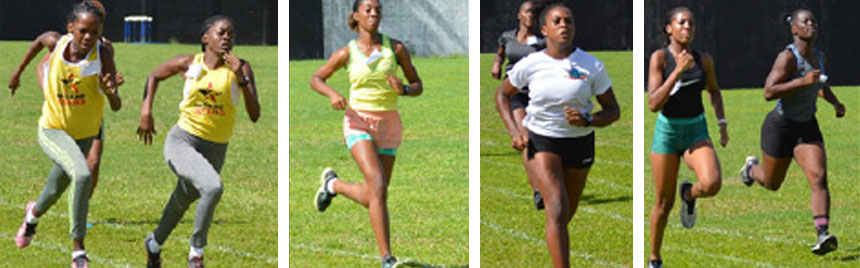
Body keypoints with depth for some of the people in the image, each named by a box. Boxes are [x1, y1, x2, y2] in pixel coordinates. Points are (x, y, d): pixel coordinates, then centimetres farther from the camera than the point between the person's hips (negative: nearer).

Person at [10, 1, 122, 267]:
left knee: (56, 189, 23)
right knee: (82, 175, -29)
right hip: (52, 131, -2)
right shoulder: (57, 43, -18)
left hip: (84, 134, 2)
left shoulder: (103, 54, -23)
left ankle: (34, 213, 60)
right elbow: (40, 40, 9)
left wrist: (111, 93, -50)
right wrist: (18, 71, 20)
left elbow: (116, 106, -27)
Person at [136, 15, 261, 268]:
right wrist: (146, 111, 5)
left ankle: (154, 243, 52)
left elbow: (254, 115, -13)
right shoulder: (189, 64, -4)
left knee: (182, 201, 22)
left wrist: (241, 78, -23)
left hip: (215, 150, 3)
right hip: (182, 141, -3)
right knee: (213, 187, -30)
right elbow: (154, 76, 16)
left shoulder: (241, 68, -5)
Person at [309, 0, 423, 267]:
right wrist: (332, 94, -8)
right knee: (378, 187, -24)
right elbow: (316, 79, 13)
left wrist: (403, 89, -16)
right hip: (359, 123, -3)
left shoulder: (395, 47, 1)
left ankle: (333, 184, 39)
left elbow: (418, 86, 8)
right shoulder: (346, 53, 0)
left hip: (388, 125, 3)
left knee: (371, 199, 7)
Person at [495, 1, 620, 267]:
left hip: (579, 142, 2)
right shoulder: (530, 65, -8)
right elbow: (502, 94, 10)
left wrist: (586, 120, -22)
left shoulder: (592, 66, -9)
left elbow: (613, 111, -2)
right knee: (557, 208, -20)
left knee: (566, 214, 12)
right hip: (541, 141, -2)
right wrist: (515, 130, -4)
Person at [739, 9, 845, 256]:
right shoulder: (788, 57, -21)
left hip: (807, 128, 5)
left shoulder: (819, 56, 3)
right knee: (772, 183, 15)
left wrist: (835, 103, 9)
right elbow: (768, 93, -30)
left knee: (819, 178, -17)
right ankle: (752, 168, 51)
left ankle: (823, 235, -26)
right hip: (780, 126, -5)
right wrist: (803, 81, -36)